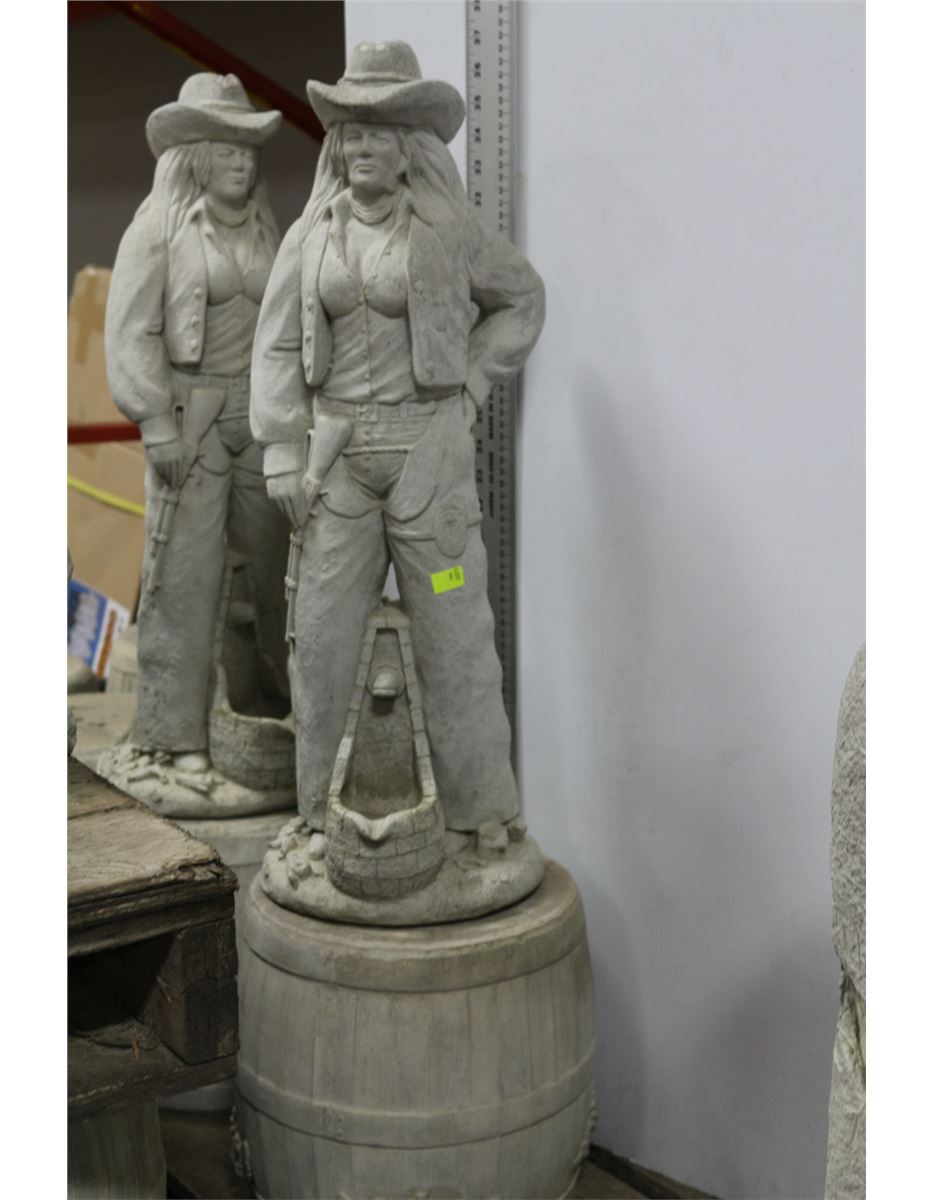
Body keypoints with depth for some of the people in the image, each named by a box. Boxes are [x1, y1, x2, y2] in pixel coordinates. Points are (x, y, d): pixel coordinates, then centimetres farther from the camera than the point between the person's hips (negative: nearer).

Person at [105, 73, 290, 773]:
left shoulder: (262, 225, 10)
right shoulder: (160, 224, -6)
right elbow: (132, 331, -10)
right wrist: (157, 428, -16)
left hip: (262, 413, 5)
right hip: (189, 412, -5)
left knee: (274, 552, 10)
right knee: (186, 569, -3)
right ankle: (179, 728, 5)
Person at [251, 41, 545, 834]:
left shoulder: (449, 229, -1)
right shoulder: (313, 234, 6)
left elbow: (522, 298, 13)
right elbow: (278, 345, 5)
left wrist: (471, 387, 3)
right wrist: (282, 455, -2)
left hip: (429, 448, -3)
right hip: (338, 452, 3)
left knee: (453, 628, 0)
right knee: (325, 628, 4)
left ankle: (480, 805, 12)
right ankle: (326, 807, 18)